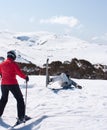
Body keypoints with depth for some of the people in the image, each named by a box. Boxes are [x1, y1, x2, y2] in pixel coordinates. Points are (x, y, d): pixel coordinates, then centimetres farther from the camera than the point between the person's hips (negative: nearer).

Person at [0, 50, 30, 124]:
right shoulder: (13, 63, -11)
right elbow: (19, 72, -15)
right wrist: (25, 77, 1)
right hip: (12, 84, -6)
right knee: (20, 99, 4)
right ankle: (21, 117, -1)